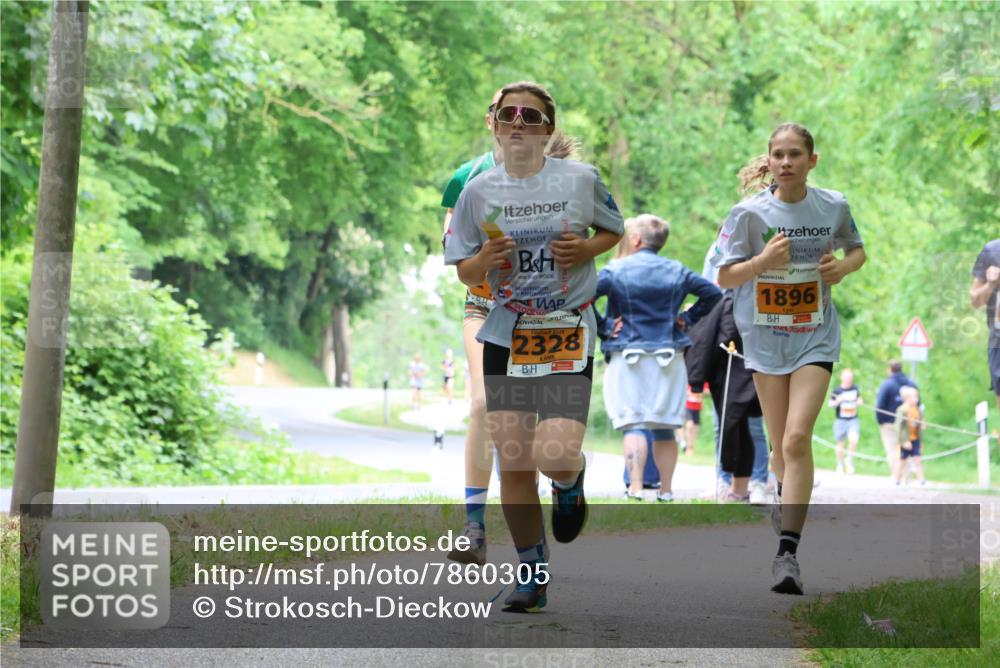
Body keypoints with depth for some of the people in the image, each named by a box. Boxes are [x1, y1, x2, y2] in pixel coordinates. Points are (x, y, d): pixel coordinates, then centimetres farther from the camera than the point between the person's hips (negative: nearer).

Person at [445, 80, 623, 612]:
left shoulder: (580, 179, -2)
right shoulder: (478, 192, 3)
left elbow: (613, 230, 14)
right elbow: (465, 273, 8)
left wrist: (587, 248, -7)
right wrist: (486, 259, -14)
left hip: (568, 333, -2)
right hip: (506, 335, 2)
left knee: (555, 455, -17)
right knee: (513, 462, 0)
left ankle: (570, 481, 22)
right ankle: (532, 574, 15)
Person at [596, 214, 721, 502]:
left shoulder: (615, 270, -2)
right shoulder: (677, 271, 9)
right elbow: (713, 293, 10)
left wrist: (602, 327, -5)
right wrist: (687, 318, 12)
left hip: (627, 357, -3)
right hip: (669, 359, 3)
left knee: (632, 426, -7)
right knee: (665, 429, 9)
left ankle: (636, 489, -19)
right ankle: (666, 492, 10)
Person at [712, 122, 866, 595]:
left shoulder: (834, 206, -2)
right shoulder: (750, 213, -7)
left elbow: (857, 250, 16)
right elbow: (724, 277, -4)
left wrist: (844, 266, -6)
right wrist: (763, 261, -22)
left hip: (815, 336, -1)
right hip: (765, 337, 1)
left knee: (797, 438, -17)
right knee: (781, 447, 8)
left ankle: (787, 552, -20)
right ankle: (788, 502, 42)